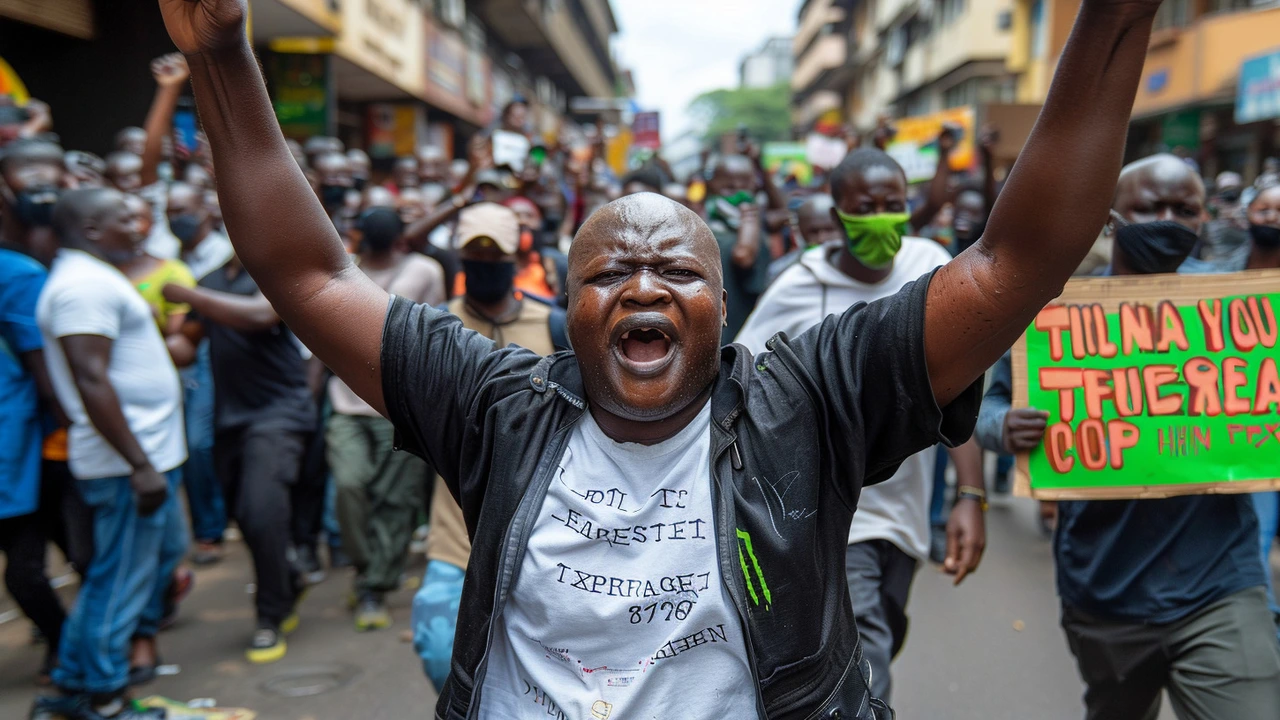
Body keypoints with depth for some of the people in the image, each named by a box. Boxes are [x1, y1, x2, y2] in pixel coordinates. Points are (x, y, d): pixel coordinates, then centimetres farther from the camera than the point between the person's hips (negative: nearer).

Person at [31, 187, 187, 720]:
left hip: (149, 453, 11)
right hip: (128, 460, -11)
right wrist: (140, 464, -24)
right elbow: (91, 381, -24)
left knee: (162, 554, 21)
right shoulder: (84, 283, -16)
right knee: (122, 580, -1)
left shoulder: (92, 276, 17)